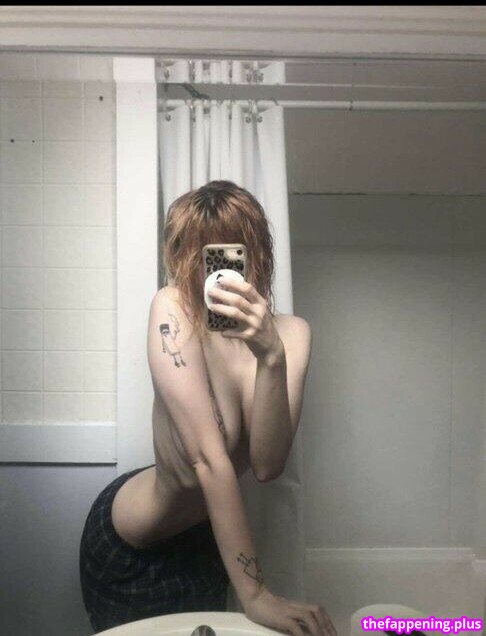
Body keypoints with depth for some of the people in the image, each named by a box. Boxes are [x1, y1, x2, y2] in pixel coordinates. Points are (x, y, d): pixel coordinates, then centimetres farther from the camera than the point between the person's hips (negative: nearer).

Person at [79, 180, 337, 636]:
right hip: (128, 546, -4)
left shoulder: (291, 333, -17)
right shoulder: (172, 308, -29)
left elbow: (266, 465, -26)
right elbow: (209, 456, -32)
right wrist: (253, 594, -29)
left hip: (203, 532, 5)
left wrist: (272, 357, -41)